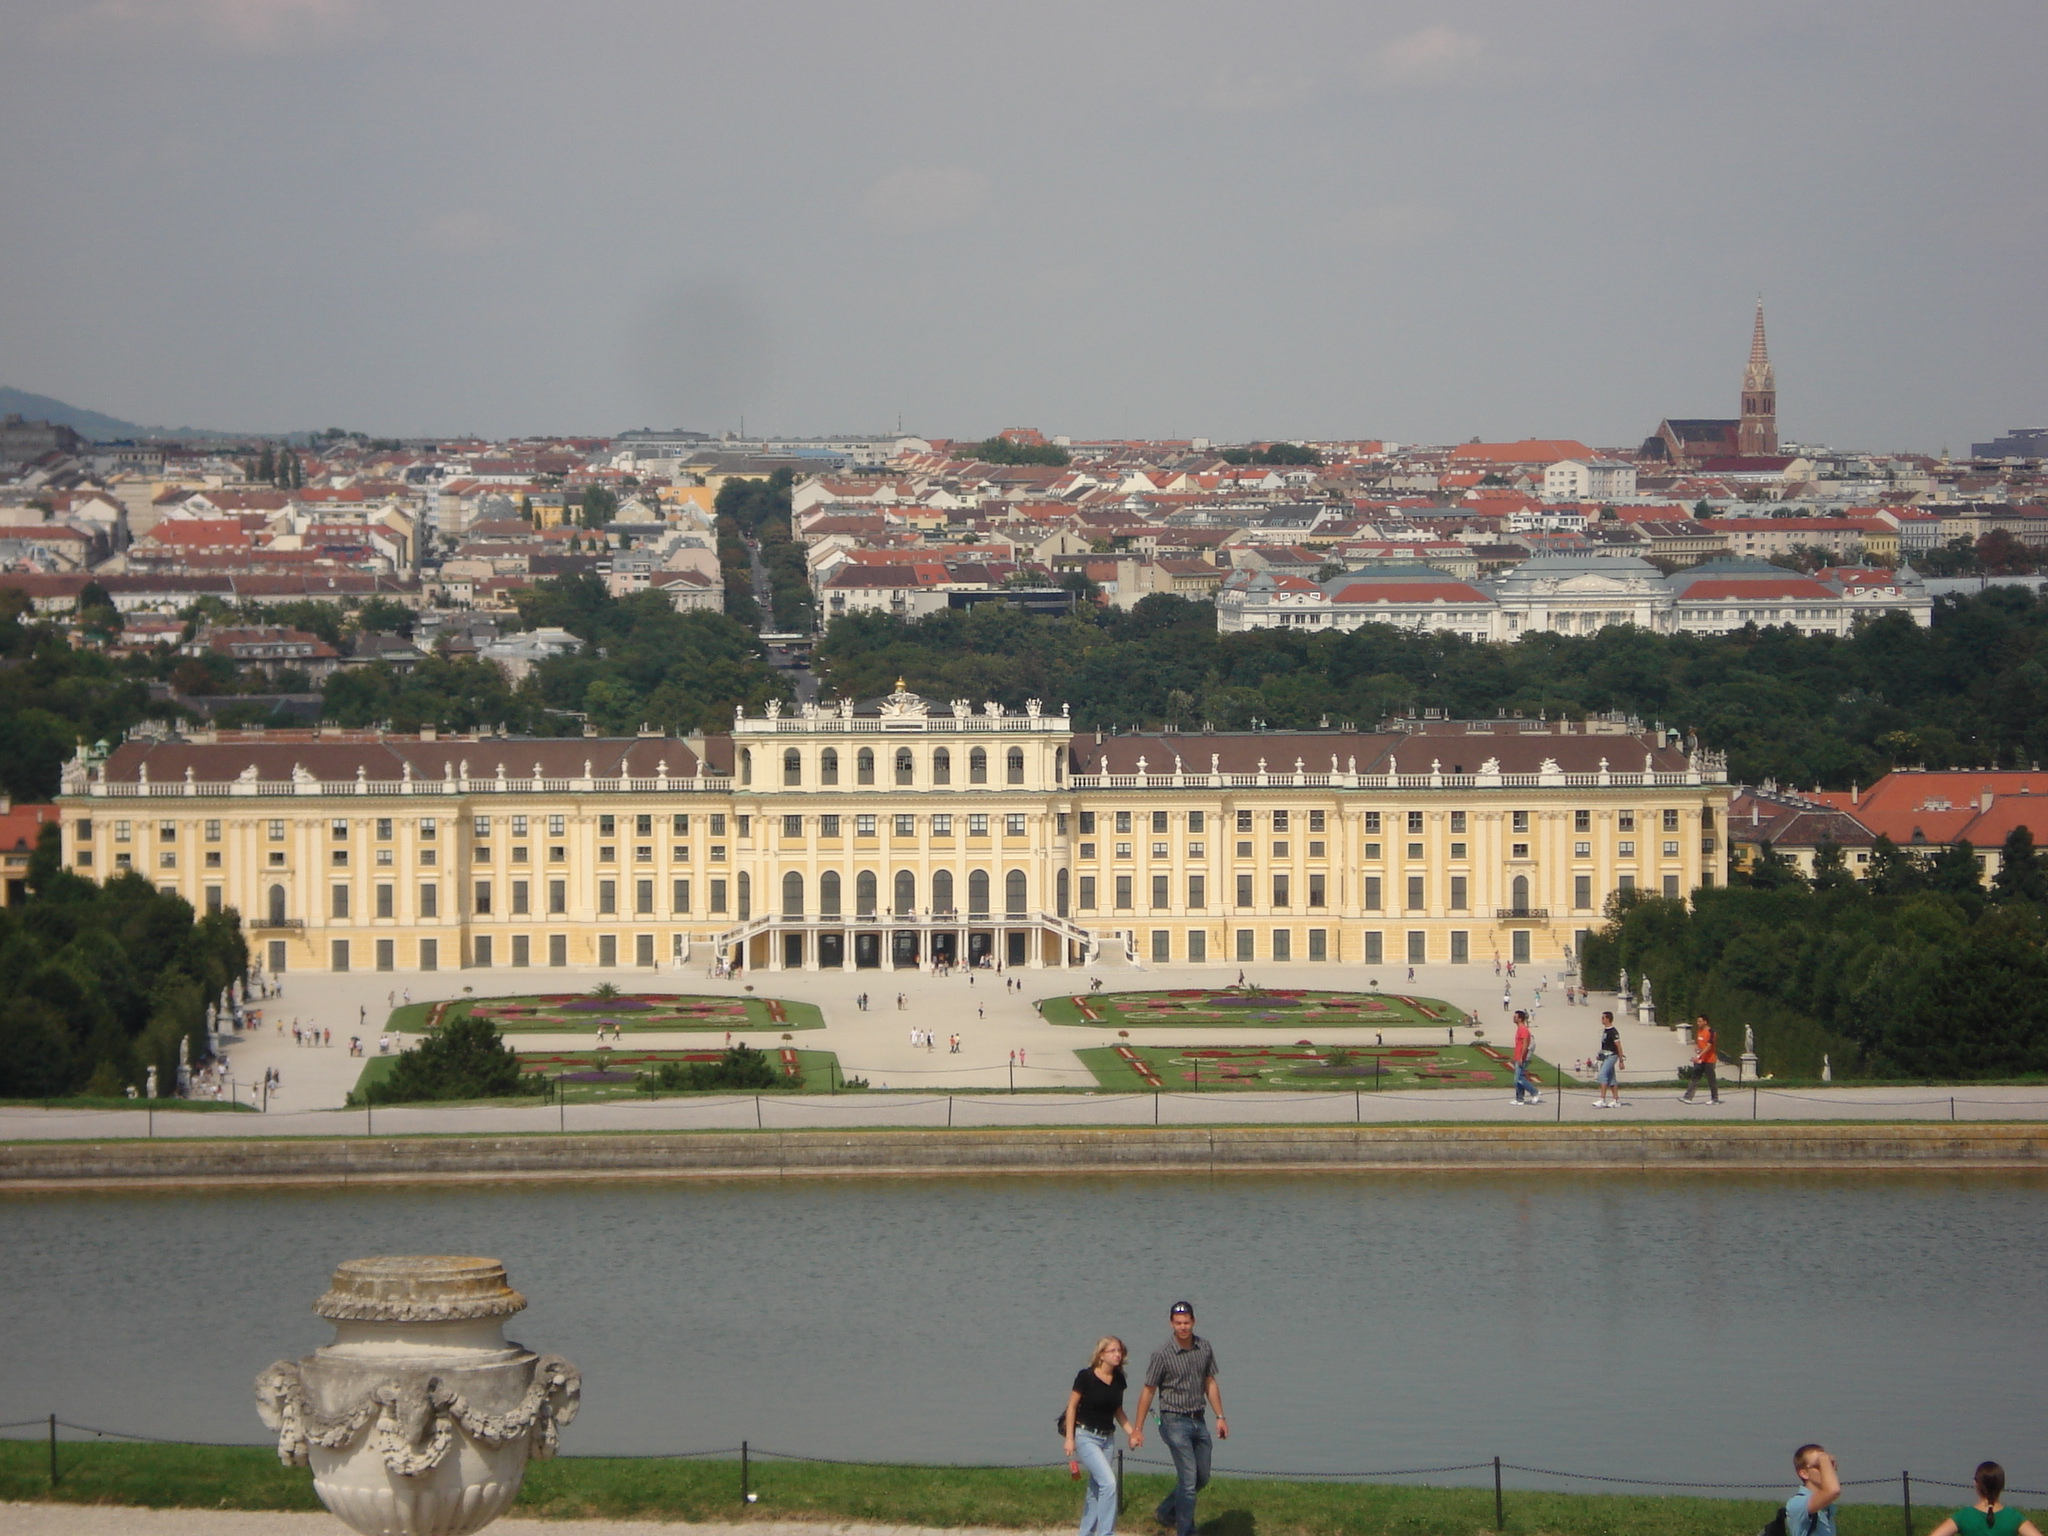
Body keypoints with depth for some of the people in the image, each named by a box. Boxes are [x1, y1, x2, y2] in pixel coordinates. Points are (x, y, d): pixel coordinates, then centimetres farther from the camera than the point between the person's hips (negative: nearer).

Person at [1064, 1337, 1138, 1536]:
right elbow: (1072, 1406, -7)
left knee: (1096, 1489, 10)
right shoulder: (1086, 1376, -13)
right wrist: (1069, 1438, -11)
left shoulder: (1118, 1380, 5)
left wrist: (1132, 1432, 4)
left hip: (1107, 1437, 6)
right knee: (1108, 1482, -17)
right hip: (1086, 1436, -6)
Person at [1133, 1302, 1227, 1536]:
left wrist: (1220, 1417, 10)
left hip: (1198, 1422, 6)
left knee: (1202, 1478, 12)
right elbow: (1148, 1392, -6)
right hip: (1175, 1422, -6)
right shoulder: (1163, 1354, -12)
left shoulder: (1204, 1347, 3)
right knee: (1189, 1479, -9)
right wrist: (1137, 1430, -5)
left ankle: (1166, 1512, 32)